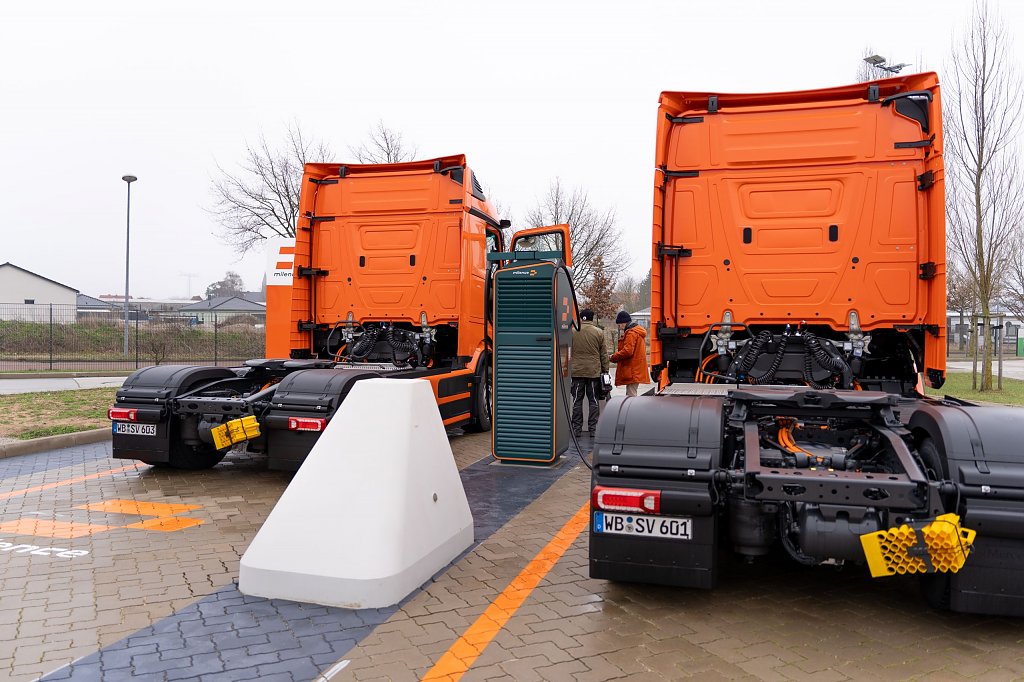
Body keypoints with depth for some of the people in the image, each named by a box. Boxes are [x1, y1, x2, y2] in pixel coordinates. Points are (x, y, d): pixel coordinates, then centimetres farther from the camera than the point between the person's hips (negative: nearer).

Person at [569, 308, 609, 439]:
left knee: (577, 400, 7)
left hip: (577, 371, 0)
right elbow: (604, 353, 2)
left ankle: (577, 429, 8)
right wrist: (605, 369, 11)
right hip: (594, 371, 0)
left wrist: (568, 367, 13)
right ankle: (593, 428, 8)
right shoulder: (599, 332, -2)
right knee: (593, 401, 7)